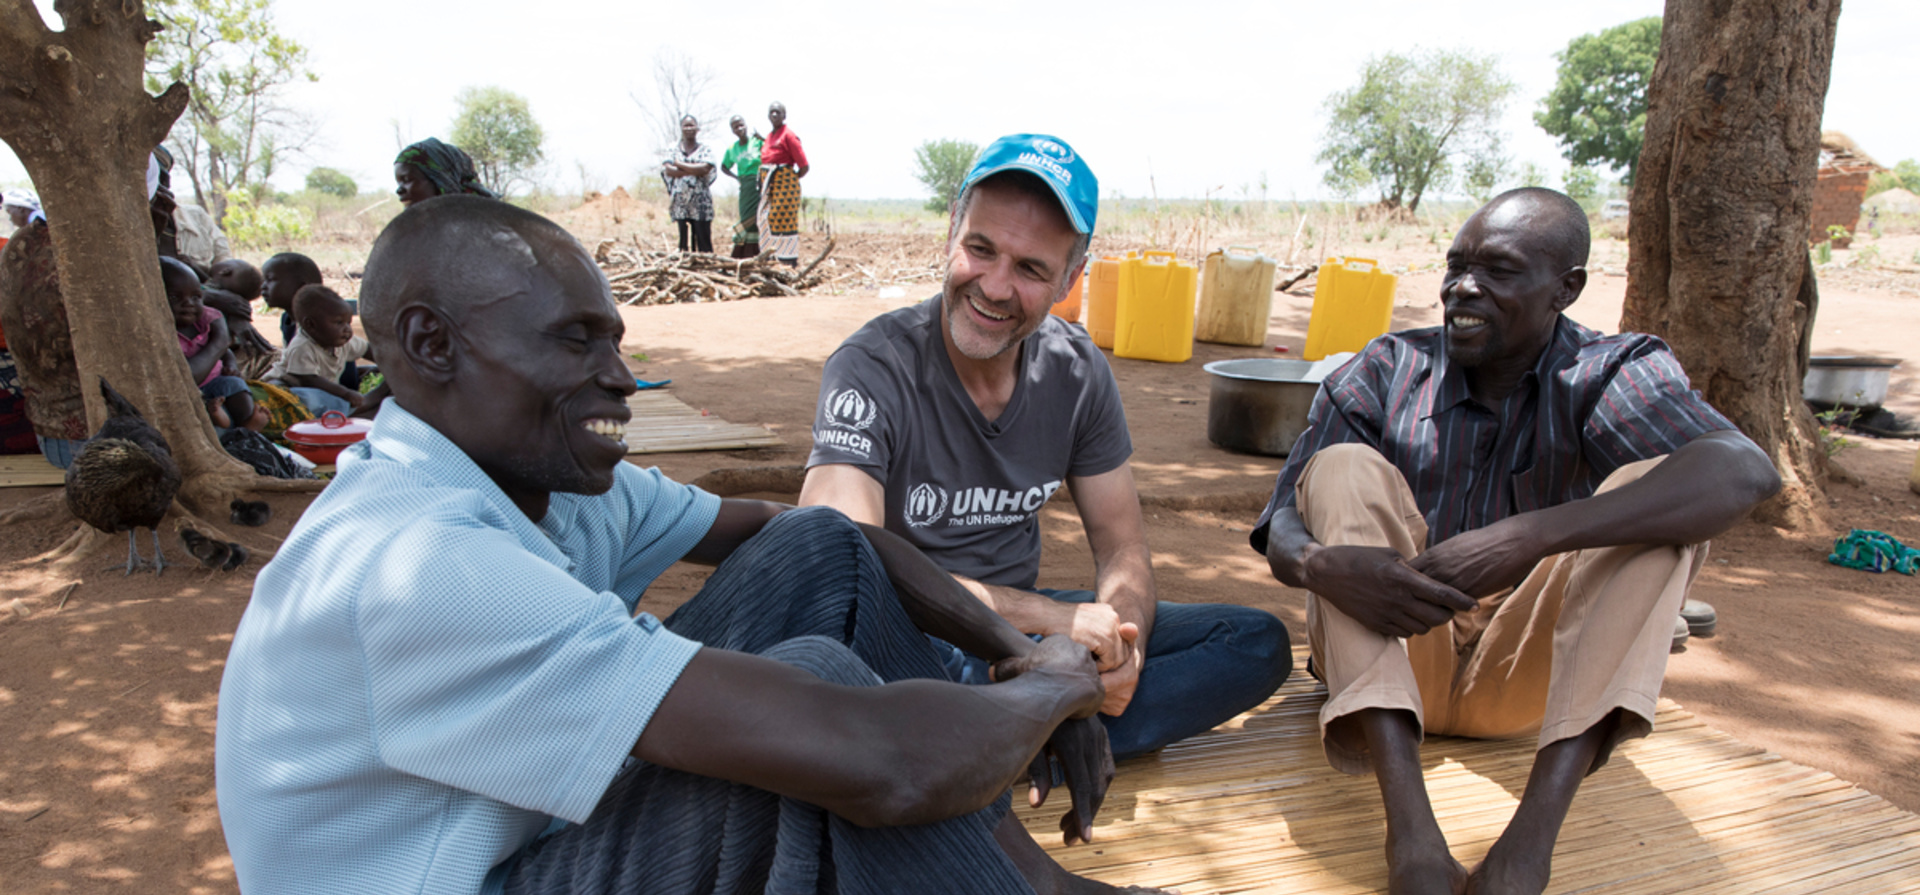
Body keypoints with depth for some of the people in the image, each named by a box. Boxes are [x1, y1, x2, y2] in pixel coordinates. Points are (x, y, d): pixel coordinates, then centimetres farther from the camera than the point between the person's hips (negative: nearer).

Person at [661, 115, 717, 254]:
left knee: (703, 237, -5)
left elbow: (705, 168, -10)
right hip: (680, 201, 2)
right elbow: (667, 170, -3)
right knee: (685, 239, 1)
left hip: (700, 202, -2)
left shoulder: (705, 149, 7)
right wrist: (695, 171, -9)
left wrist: (679, 165, -5)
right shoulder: (674, 149, 12)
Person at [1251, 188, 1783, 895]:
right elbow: (1281, 531, -9)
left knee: (1660, 496, -18)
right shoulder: (1386, 373, -3)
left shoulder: (1608, 376, -5)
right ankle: (1406, 818, -36)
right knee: (1345, 469, -21)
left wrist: (1529, 536, -41)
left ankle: (1534, 833, -33)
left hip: (1525, 676, 0)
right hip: (1386, 657, 1)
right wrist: (1321, 564, -36)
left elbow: (1746, 473, -27)